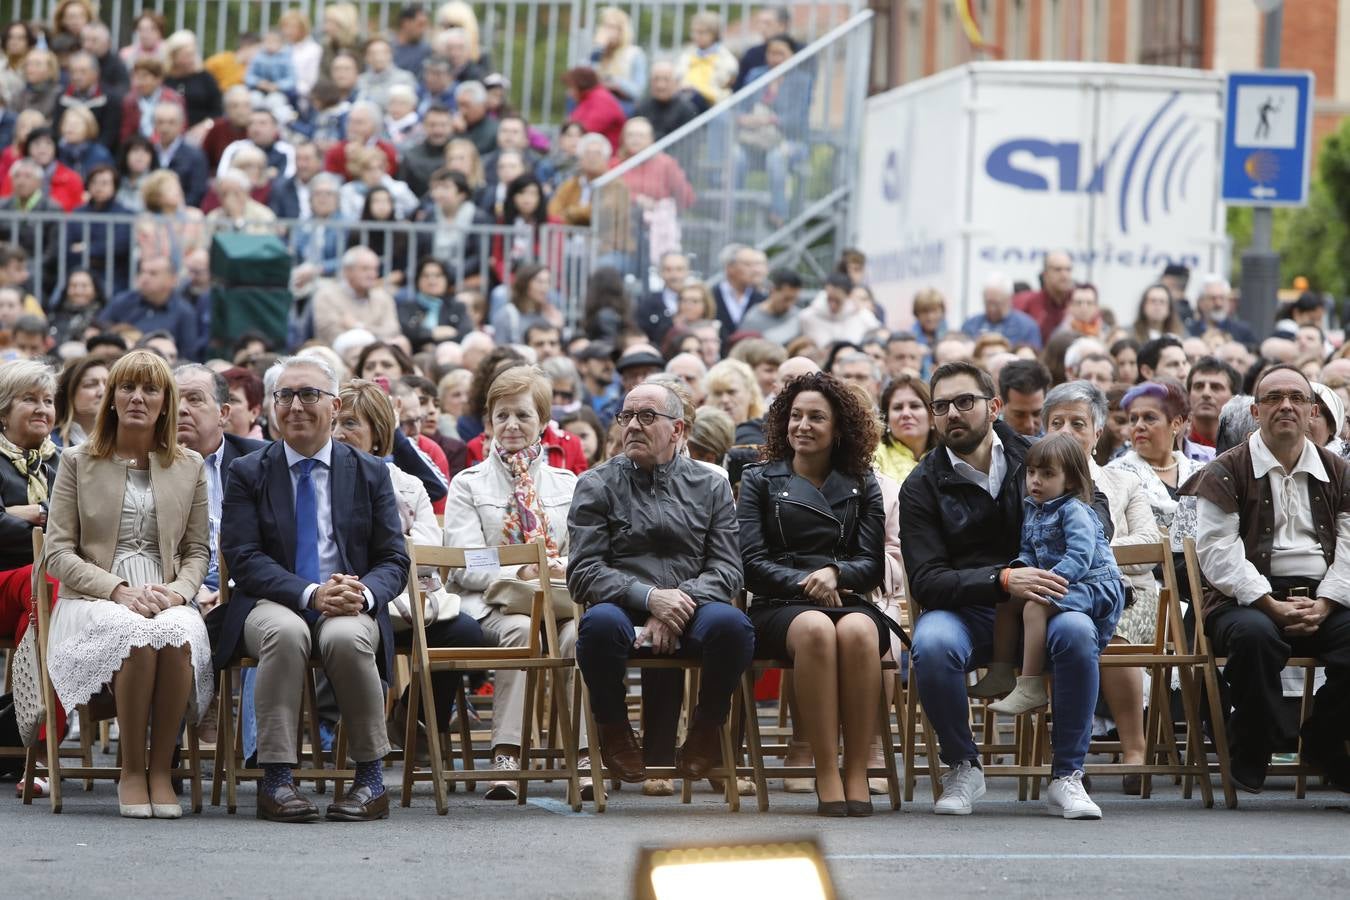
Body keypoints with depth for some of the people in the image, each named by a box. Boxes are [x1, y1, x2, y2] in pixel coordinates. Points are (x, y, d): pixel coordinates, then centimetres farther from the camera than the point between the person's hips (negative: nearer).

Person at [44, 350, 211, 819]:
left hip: (168, 600, 2)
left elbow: (197, 551, 16)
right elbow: (59, 553, 3)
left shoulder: (189, 467, 16)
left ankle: (161, 769, -25)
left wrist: (178, 591, -8)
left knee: (178, 635, -37)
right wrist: (120, 590, -13)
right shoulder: (77, 462, 9)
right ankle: (132, 771, -24)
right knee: (138, 634, -38)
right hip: (93, 600, -2)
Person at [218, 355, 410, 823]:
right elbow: (243, 558, -3)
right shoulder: (247, 473, 8)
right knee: (285, 631, -37)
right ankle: (275, 779, -33)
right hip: (271, 604, -1)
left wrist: (363, 594, -17)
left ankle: (371, 779, -21)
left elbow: (394, 560, 7)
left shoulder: (370, 473, 12)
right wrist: (310, 594, -20)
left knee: (347, 637, -35)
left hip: (351, 607, 1)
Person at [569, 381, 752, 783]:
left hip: (691, 612, 1)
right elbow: (583, 573, -1)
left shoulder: (711, 486, 14)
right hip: (625, 611, -1)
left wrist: (678, 606, -14)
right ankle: (613, 729, -9)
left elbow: (727, 569, 5)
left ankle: (707, 726, -5)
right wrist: (650, 597, -16)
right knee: (601, 622, -37)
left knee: (731, 624, -34)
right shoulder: (596, 486, 9)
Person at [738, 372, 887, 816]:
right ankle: (826, 775, -40)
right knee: (816, 629, -39)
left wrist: (835, 573, -11)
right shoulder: (760, 481, 16)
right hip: (780, 607, -1)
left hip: (850, 600, 1)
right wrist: (804, 582, -10)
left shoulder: (862, 487, 20)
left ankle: (857, 775, -38)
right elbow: (752, 563, 5)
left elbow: (872, 565, 10)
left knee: (857, 630, -37)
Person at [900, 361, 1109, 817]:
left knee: (1076, 631, -33)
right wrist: (1003, 581, -27)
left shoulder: (1032, 459, 4)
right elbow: (926, 581, -10)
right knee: (932, 642, -35)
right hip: (963, 611, -1)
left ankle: (1067, 775, -19)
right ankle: (963, 769, -11)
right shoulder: (922, 486, -1)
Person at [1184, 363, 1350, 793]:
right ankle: (1252, 753, -17)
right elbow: (1219, 553, -7)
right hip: (1248, 600, -3)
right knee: (1254, 635, -38)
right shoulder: (1225, 473, 5)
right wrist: (1271, 605, -17)